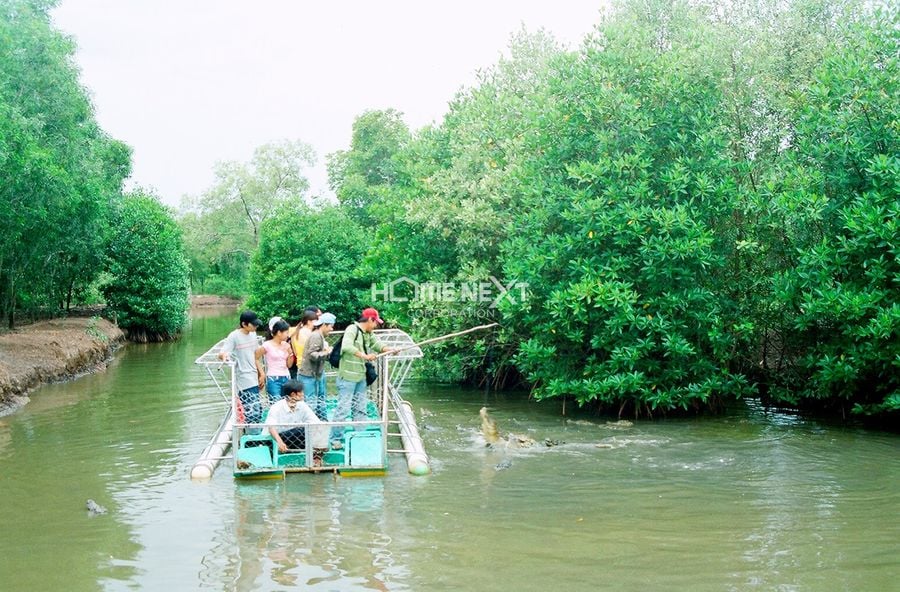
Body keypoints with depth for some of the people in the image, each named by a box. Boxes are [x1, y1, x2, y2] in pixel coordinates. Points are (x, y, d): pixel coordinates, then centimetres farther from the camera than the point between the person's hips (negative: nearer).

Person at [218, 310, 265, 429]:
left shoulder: (253, 334, 11)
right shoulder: (234, 336, -11)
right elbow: (221, 354, -17)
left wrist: (261, 373, 18)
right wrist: (224, 355, -40)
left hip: (253, 379, 8)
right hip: (243, 379, -8)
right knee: (254, 411, -15)